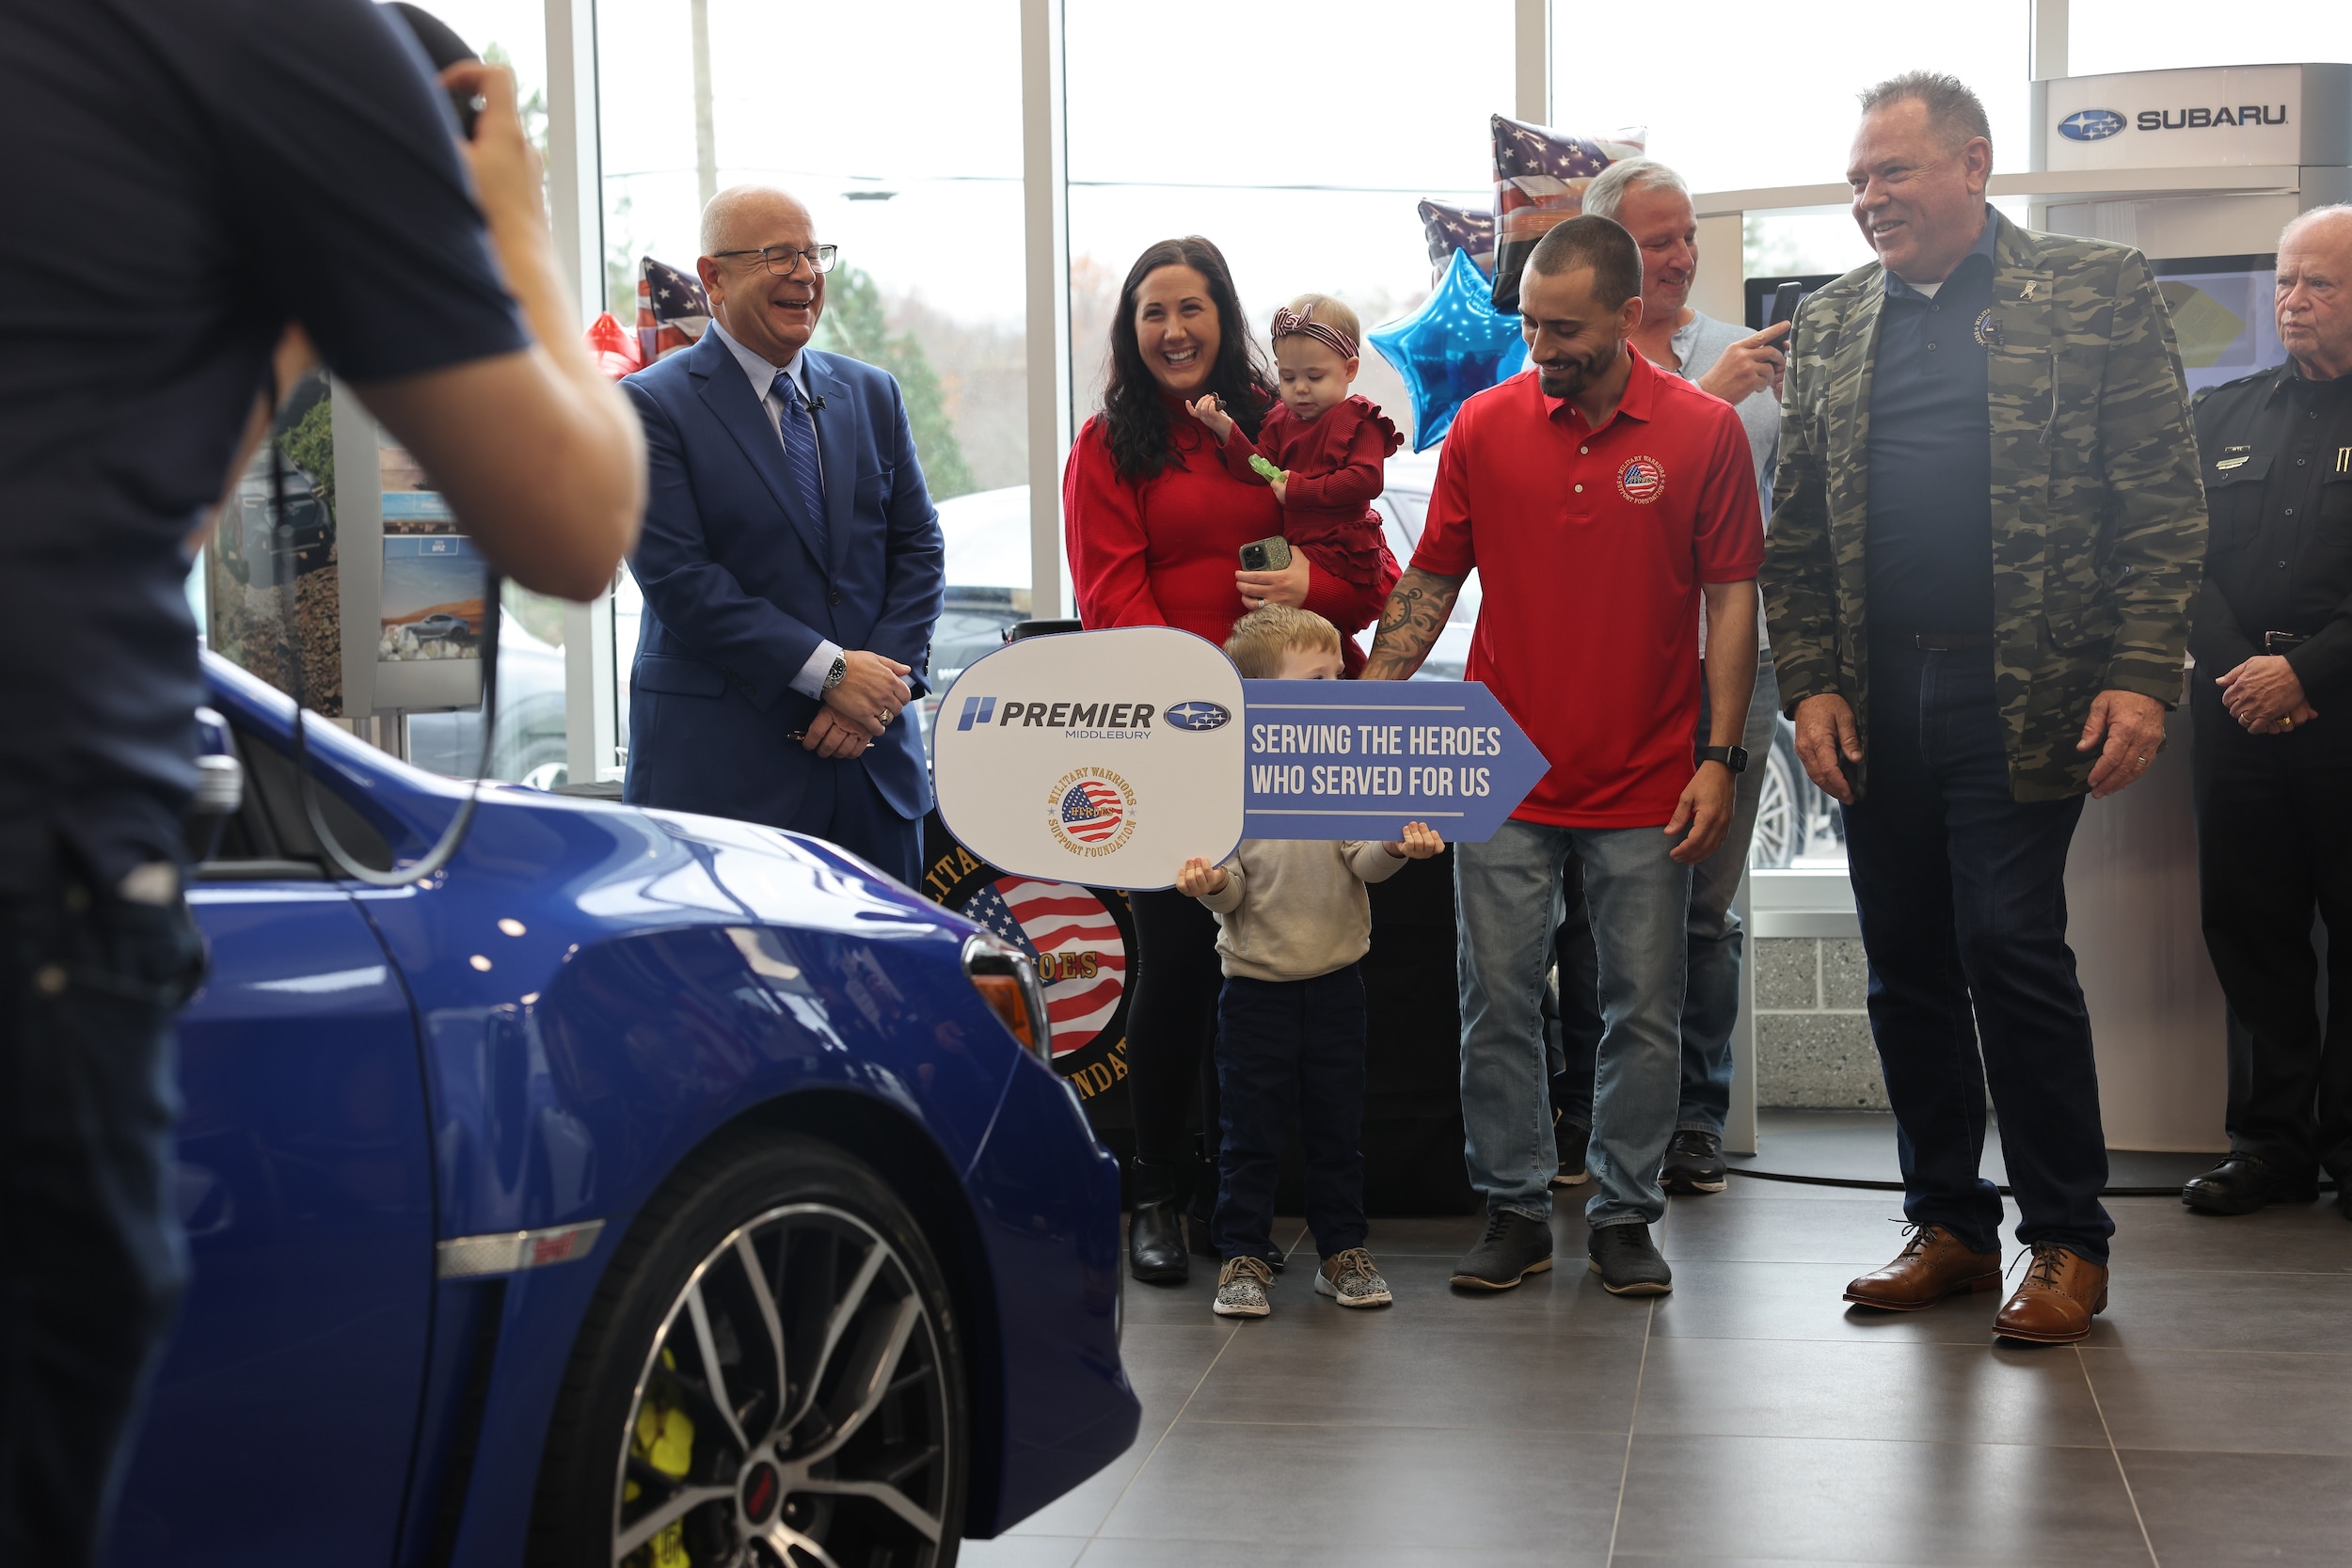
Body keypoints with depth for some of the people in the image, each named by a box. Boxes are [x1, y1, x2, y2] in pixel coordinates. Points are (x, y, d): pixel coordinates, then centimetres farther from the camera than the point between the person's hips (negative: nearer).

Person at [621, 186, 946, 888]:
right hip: (721, 769, -5)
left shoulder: (872, 394, 14)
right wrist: (829, 671, -15)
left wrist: (884, 679, -6)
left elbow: (919, 548, 11)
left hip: (874, 758, 5)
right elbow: (678, 578, -12)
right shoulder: (651, 405, -3)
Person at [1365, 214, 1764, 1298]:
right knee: (1496, 1004, 5)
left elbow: (1731, 599, -1)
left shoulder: (1704, 432, -4)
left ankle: (1624, 1216, 20)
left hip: (1646, 789, -1)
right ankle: (1514, 1210, 18)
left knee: (1644, 1010, 7)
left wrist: (1721, 758, -6)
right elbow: (1430, 580, 6)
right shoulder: (1485, 426, 0)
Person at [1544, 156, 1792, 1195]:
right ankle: (1582, 1113, 14)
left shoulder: (1745, 356, 14)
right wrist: (1709, 393, -16)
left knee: (1707, 909, 5)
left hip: (1730, 662, 2)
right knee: (1596, 905, 3)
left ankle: (1696, 1121, 13)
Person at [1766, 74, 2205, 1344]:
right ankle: (1949, 1225, 21)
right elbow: (1796, 532, 12)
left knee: (2012, 949, -7)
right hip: (1876, 701, 5)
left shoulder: (2097, 294, 1)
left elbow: (2162, 500, -3)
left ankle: (2067, 1241, 8)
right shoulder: (1829, 326, 13)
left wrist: (2142, 675, -12)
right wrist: (1810, 686, 2)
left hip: (2020, 697, -4)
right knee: (1907, 972, 8)